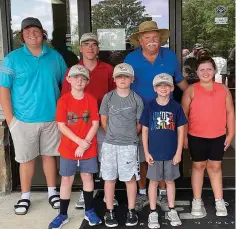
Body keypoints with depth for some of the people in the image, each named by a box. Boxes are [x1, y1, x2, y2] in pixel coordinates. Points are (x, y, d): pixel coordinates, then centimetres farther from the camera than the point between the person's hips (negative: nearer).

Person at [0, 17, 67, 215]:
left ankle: (52, 191, 29)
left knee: (49, 155, 14)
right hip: (24, 119, -1)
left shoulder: (55, 57, 4)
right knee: (26, 159, 8)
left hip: (51, 118, 2)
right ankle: (25, 197, 23)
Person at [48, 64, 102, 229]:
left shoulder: (91, 100, -3)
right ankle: (63, 215, 20)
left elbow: (95, 124, -5)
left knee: (87, 177, 12)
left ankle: (89, 211, 27)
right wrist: (80, 141, -15)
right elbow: (61, 126, -11)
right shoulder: (63, 100, -7)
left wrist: (85, 144, -13)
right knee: (67, 180, 8)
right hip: (68, 148, -1)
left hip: (89, 148, 1)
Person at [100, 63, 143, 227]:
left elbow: (140, 123, 5)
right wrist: (113, 134, 10)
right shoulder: (108, 97, 1)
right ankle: (109, 212, 19)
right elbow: (104, 121, 8)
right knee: (109, 178, 7)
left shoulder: (136, 99, -2)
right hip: (110, 144, 1)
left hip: (130, 145, -1)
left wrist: (129, 135, 10)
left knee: (130, 178, 5)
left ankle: (131, 211, 19)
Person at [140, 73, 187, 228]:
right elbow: (145, 131, -1)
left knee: (170, 181, 14)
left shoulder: (176, 107, -3)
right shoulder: (150, 107, -4)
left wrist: (179, 152, -3)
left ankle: (172, 211, 29)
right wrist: (146, 152, -4)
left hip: (171, 153, 1)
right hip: (154, 152, -1)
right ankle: (153, 213, 22)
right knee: (154, 181, 10)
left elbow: (181, 131, 0)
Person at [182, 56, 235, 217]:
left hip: (218, 136, 2)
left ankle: (219, 201, 23)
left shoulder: (223, 89, 1)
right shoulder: (191, 90, -6)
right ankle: (197, 201, 21)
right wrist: (183, 135, -4)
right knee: (198, 166, 10)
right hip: (196, 136, -1)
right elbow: (184, 114, -3)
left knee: (215, 166, 11)